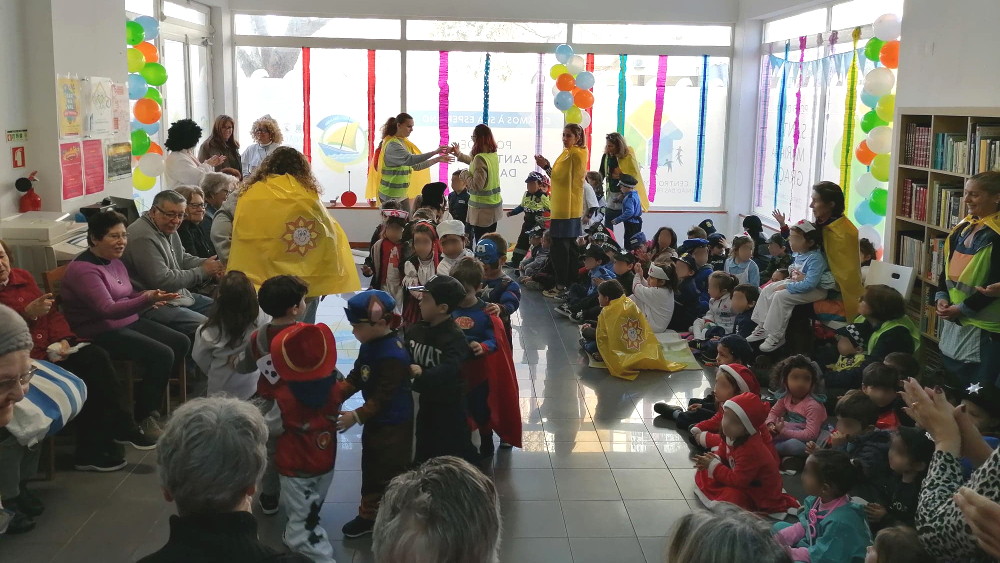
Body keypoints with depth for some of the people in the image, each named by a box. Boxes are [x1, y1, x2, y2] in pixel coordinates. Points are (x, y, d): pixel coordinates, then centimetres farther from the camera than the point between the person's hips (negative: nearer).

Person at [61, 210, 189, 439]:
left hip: (129, 322, 10)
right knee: (162, 355, -22)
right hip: (101, 334, -9)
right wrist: (146, 299, -43)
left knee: (181, 343, -1)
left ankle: (152, 399, 13)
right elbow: (108, 310, -30)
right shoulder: (82, 269, -20)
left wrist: (150, 298, 3)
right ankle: (142, 416, -5)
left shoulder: (115, 262, 10)